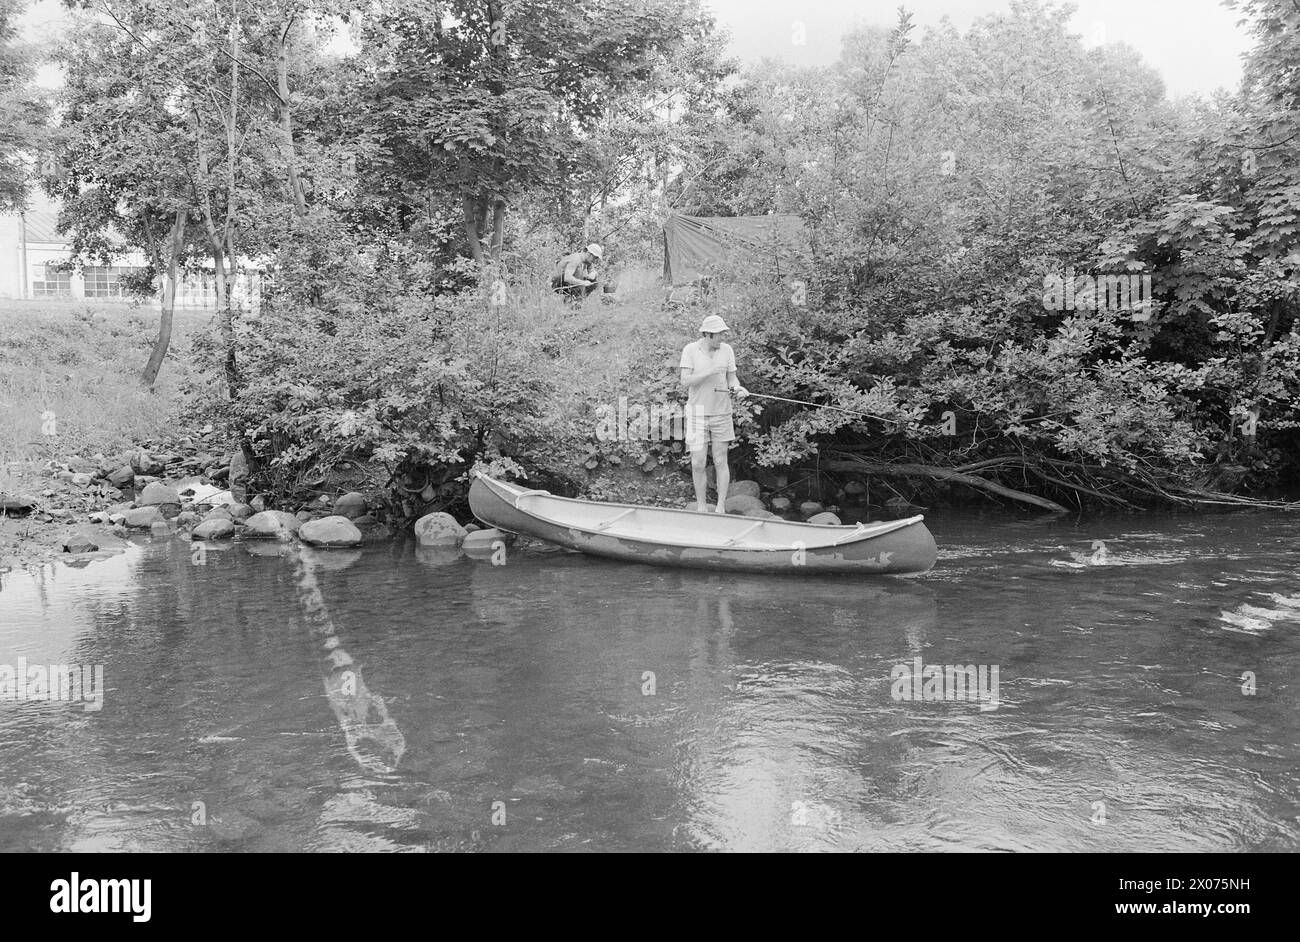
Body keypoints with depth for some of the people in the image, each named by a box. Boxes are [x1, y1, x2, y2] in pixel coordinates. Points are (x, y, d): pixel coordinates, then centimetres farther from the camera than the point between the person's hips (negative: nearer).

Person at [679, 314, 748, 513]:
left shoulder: (726, 350, -1)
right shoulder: (690, 350, -8)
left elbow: (732, 380, 3)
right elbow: (685, 381, -16)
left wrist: (738, 388, -20)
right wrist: (710, 371, -28)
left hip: (721, 412, 2)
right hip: (697, 412, -2)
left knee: (720, 462, 3)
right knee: (698, 464, -2)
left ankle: (721, 508, 12)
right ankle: (701, 507, 14)